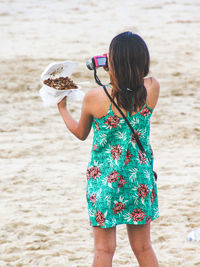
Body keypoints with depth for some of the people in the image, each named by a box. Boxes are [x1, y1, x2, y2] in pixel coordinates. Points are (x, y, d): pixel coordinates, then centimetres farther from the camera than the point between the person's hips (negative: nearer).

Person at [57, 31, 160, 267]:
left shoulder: (94, 98, -18)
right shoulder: (151, 89, -13)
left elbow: (80, 133, 3)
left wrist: (62, 108, 17)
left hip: (104, 178, -2)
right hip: (140, 179, 3)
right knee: (143, 248, 15)